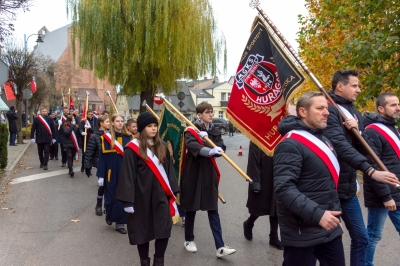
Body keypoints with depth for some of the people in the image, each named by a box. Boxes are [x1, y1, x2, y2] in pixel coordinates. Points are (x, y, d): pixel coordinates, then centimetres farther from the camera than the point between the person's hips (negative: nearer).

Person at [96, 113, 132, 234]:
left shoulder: (129, 138, 2)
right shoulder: (106, 138, -6)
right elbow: (102, 157, -5)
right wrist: (101, 175, -6)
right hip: (111, 173, -2)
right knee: (111, 197, 9)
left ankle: (120, 223, 18)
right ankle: (109, 216, 37)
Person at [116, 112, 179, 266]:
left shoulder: (161, 146, 8)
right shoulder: (133, 148, -8)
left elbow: (169, 169, 12)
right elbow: (127, 175, -10)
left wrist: (172, 191, 7)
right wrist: (128, 200, -14)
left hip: (160, 195, 4)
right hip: (141, 196, -4)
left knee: (164, 230, 0)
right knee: (142, 231, 8)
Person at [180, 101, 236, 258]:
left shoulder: (215, 132, 10)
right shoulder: (190, 131, -6)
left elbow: (222, 148, -6)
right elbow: (192, 145, -27)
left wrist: (207, 139, -21)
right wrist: (210, 151, -43)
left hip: (209, 174, 4)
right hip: (193, 173, -3)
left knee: (213, 210, 1)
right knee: (191, 208, 9)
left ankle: (220, 247, 1)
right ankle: (189, 240, 28)